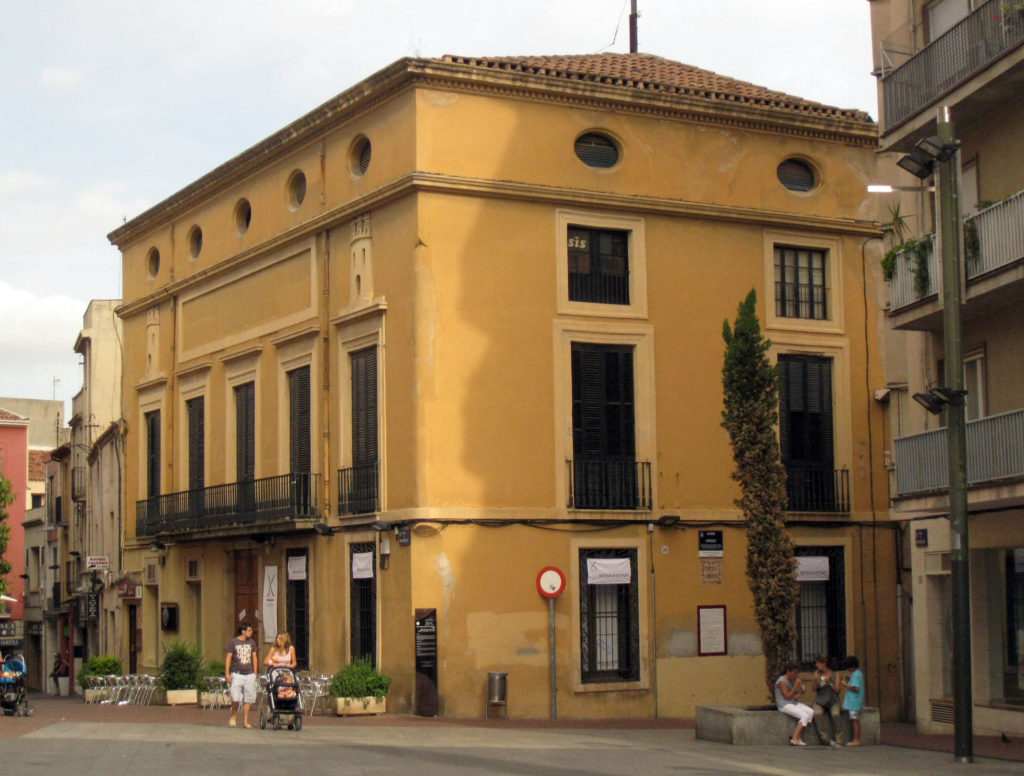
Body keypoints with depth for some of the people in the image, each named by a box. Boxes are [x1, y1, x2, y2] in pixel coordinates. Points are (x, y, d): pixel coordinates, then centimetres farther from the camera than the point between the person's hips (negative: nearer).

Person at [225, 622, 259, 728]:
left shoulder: (251, 642, 12)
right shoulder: (233, 642, 0)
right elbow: (228, 658, 0)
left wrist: (255, 673, 13)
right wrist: (227, 673, -6)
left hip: (249, 674, 4)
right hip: (237, 674, -4)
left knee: (248, 698, 2)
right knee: (235, 698, -12)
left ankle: (245, 721, 10)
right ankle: (233, 716, 13)